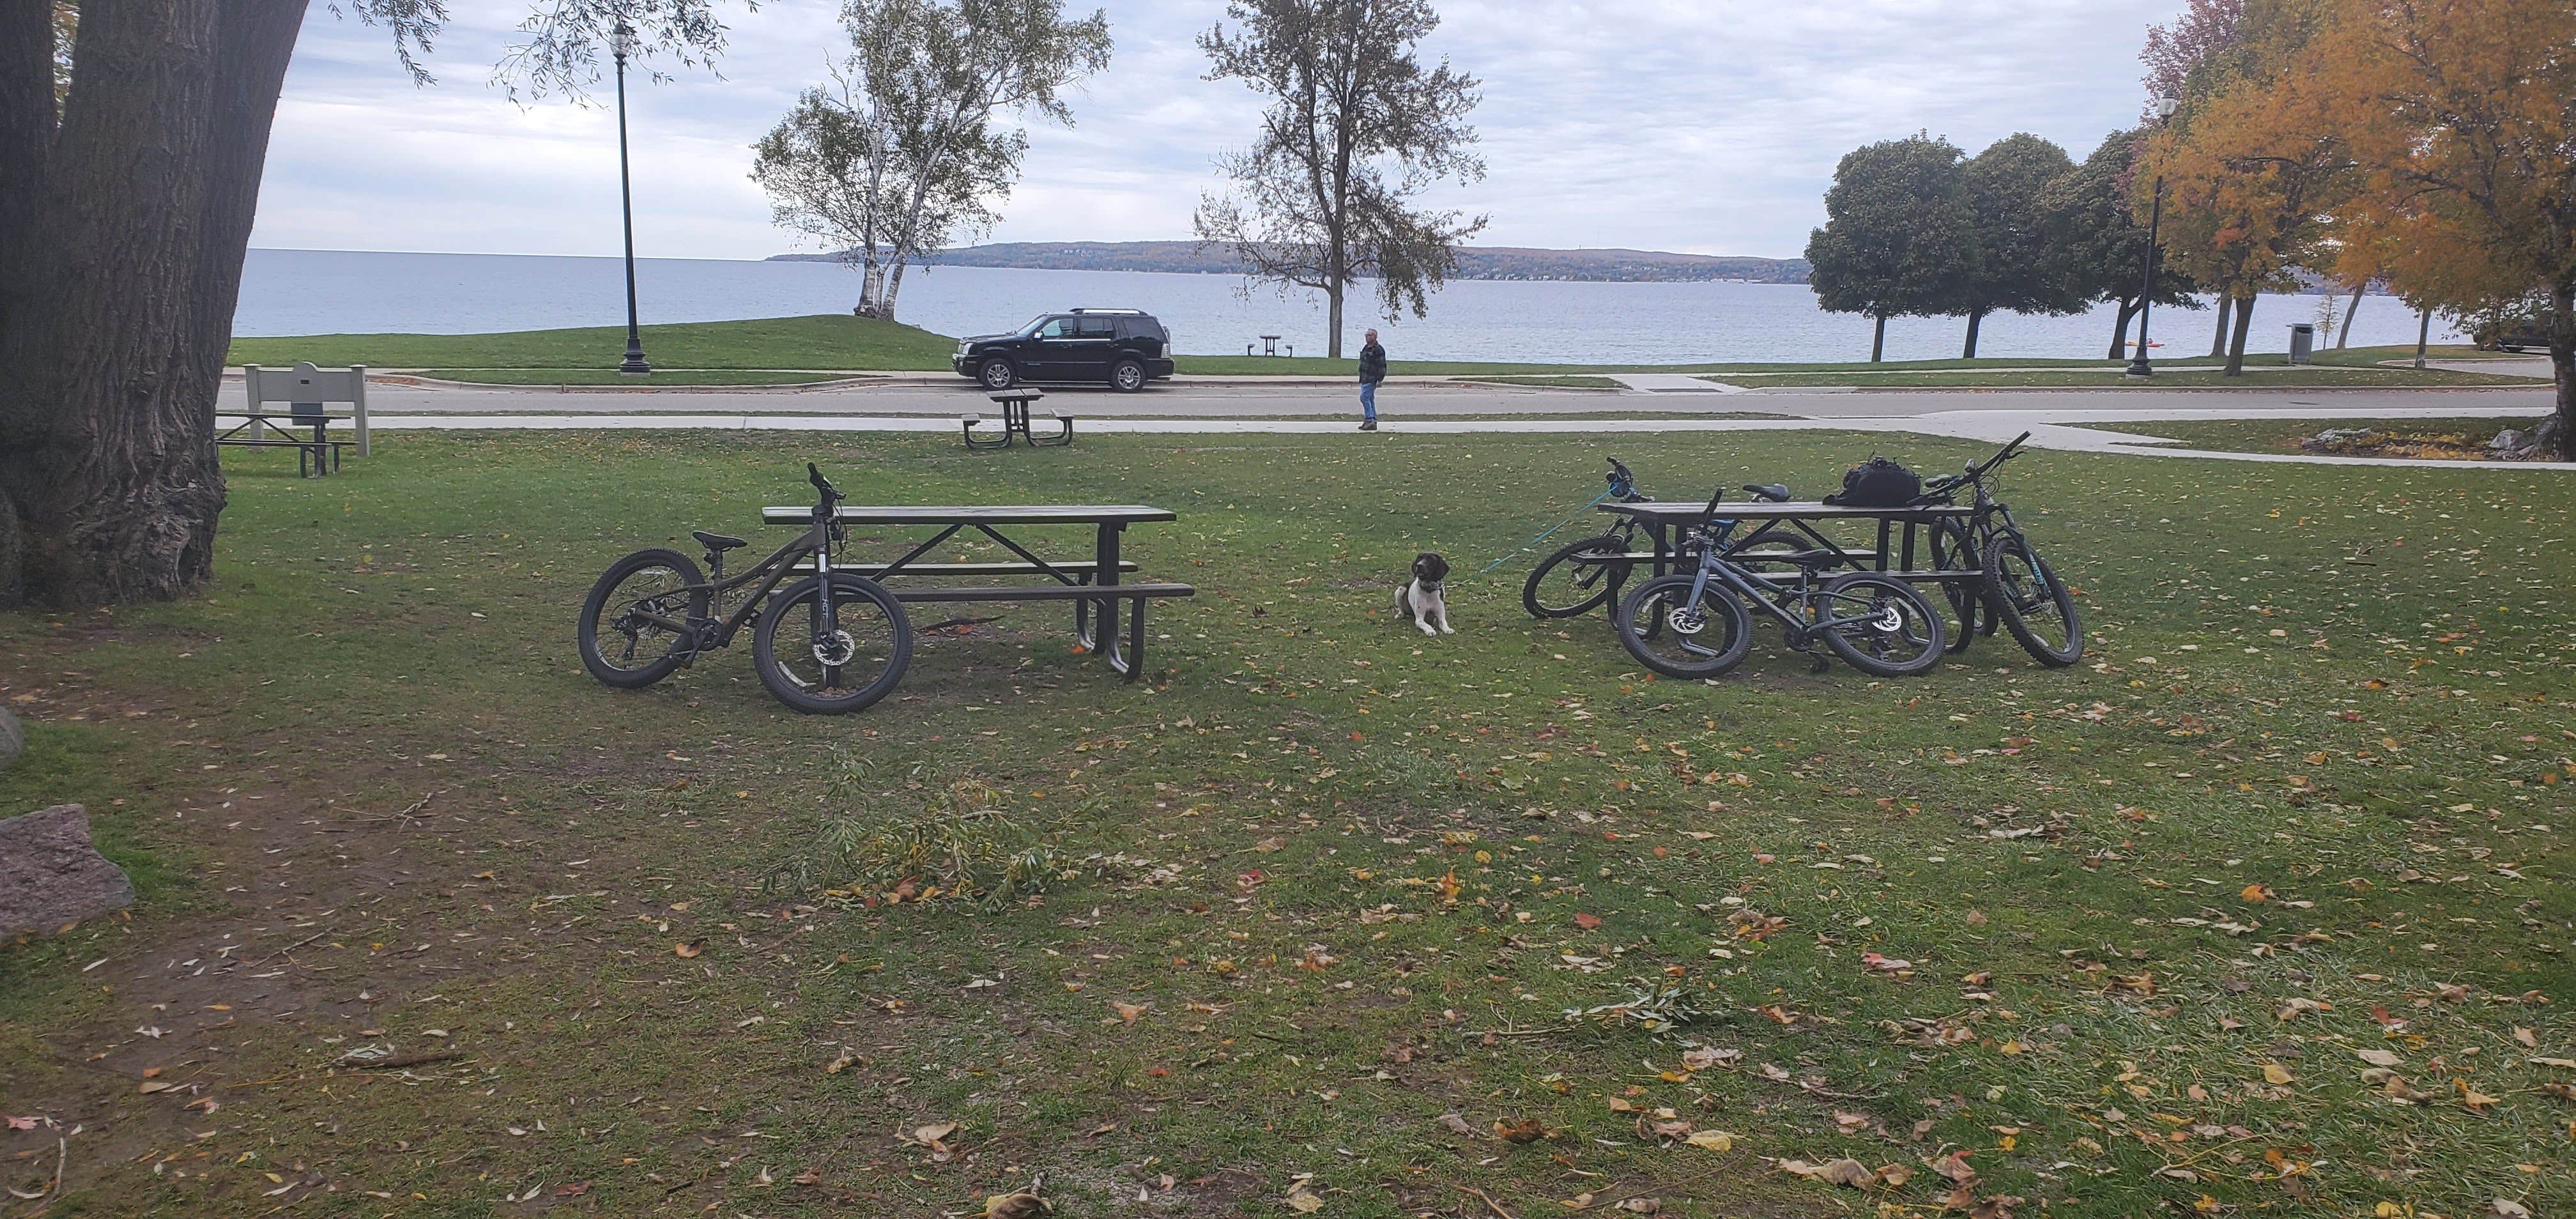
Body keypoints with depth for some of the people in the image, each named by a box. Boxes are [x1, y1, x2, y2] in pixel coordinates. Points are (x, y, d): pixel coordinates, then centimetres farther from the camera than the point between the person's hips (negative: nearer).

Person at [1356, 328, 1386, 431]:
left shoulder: (1378, 350, -14)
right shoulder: (1365, 348, 16)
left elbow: (1382, 366, -16)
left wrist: (1380, 380, -18)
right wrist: (1361, 378, 23)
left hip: (1372, 379, -10)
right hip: (1364, 379, 10)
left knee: (1364, 397, -15)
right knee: (1370, 399, 11)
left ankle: (1369, 420, -13)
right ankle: (1373, 422, 15)